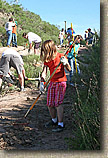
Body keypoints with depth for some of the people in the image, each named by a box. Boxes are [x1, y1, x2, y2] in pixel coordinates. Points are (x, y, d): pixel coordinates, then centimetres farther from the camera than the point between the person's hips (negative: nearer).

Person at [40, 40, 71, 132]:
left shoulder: (60, 56, -10)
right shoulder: (47, 59, 4)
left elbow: (69, 69, -13)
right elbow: (44, 72, -4)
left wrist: (65, 63, -32)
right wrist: (42, 82, -19)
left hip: (61, 82, -6)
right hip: (52, 82, 6)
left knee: (58, 103, -12)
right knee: (50, 104, 6)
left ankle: (60, 124, -4)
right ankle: (54, 120, 29)